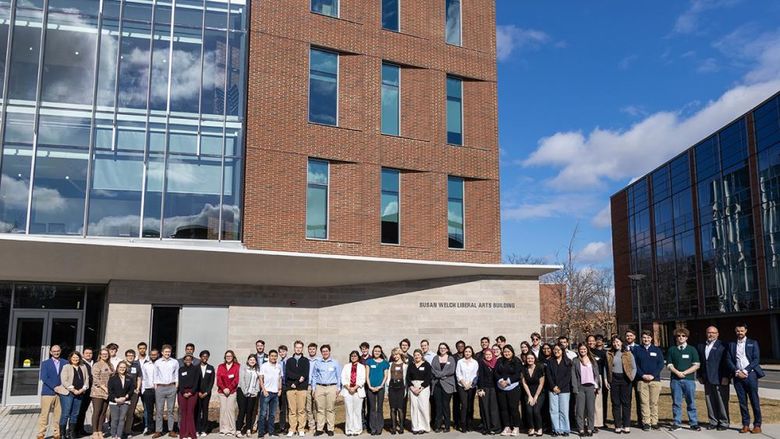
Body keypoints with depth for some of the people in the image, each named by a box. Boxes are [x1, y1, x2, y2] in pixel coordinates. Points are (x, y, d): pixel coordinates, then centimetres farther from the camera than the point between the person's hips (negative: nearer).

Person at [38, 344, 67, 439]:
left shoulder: (65, 363, 11)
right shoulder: (45, 363, 5)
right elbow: (43, 378, -5)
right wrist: (55, 387, -12)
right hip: (48, 392, -2)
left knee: (59, 415, 0)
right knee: (44, 414, -3)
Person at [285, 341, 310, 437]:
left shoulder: (305, 361, 10)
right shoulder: (289, 361, 14)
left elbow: (305, 375, -1)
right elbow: (288, 374, 0)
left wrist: (296, 383, -8)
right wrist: (299, 377, -11)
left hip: (302, 388, -1)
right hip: (290, 388, 1)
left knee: (301, 410, -2)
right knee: (292, 410, 0)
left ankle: (301, 429, 4)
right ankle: (292, 429, 6)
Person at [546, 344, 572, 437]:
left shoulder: (567, 362, 7)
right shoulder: (550, 362, 13)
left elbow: (568, 376, -1)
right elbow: (548, 375, 5)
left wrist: (559, 387, -8)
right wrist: (553, 387, -7)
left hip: (564, 389, -2)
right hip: (552, 389, 2)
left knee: (564, 410, -4)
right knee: (553, 410, -2)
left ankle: (564, 429, 3)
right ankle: (556, 429, 3)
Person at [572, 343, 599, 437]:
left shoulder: (592, 360, 13)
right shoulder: (575, 361, 7)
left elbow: (596, 374, 11)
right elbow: (573, 375, 3)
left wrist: (596, 386, 0)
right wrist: (575, 388, -5)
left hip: (590, 387, 1)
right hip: (580, 387, -1)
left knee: (591, 409, 0)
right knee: (580, 409, -3)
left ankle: (590, 428, 5)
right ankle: (581, 429, 0)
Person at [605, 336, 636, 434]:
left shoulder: (628, 353, 4)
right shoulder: (609, 354, 8)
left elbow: (634, 367, 6)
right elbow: (606, 367, 11)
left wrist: (631, 377, -6)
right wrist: (605, 379, 1)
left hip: (625, 378, -1)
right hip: (613, 379, 1)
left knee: (626, 402, 0)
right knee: (615, 403, 2)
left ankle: (626, 425, 6)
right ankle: (618, 426, 7)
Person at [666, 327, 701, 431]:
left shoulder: (692, 350, 6)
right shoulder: (672, 350, 10)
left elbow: (696, 365, 0)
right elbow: (669, 365, 7)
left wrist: (684, 373, -9)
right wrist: (677, 372, -11)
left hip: (689, 379, -1)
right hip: (675, 380, 1)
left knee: (691, 402, 1)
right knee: (676, 402, 3)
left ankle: (694, 423, 7)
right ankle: (677, 423, 8)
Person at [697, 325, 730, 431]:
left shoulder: (722, 346, -3)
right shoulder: (701, 346, 14)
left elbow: (727, 362, -7)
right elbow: (699, 362, 16)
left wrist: (726, 377, -12)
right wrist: (699, 376, 10)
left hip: (720, 379, -5)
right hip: (707, 379, 5)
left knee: (722, 402, 0)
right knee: (710, 402, 8)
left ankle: (724, 423, 10)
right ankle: (713, 422, 17)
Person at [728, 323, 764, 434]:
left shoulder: (753, 343, 5)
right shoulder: (731, 345, 13)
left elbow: (756, 359, -2)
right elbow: (729, 360, 8)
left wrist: (745, 371, -11)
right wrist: (737, 372, -7)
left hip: (750, 374, -2)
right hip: (737, 376, 3)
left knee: (754, 401, -2)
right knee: (742, 401, 4)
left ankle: (757, 425, 4)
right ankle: (745, 424, 9)